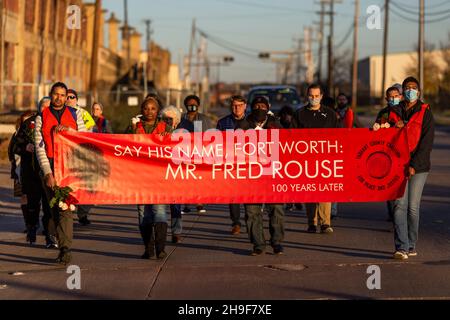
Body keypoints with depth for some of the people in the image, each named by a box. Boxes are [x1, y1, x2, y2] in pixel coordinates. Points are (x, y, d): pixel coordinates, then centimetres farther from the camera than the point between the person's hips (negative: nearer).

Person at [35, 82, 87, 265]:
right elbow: (39, 147, 1)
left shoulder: (75, 114, 11)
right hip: (49, 167, 1)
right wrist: (47, 173, -8)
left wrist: (70, 130, -10)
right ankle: (63, 248, 11)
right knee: (55, 209, 4)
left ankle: (65, 248, -18)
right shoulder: (41, 118, 7)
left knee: (65, 207, -14)